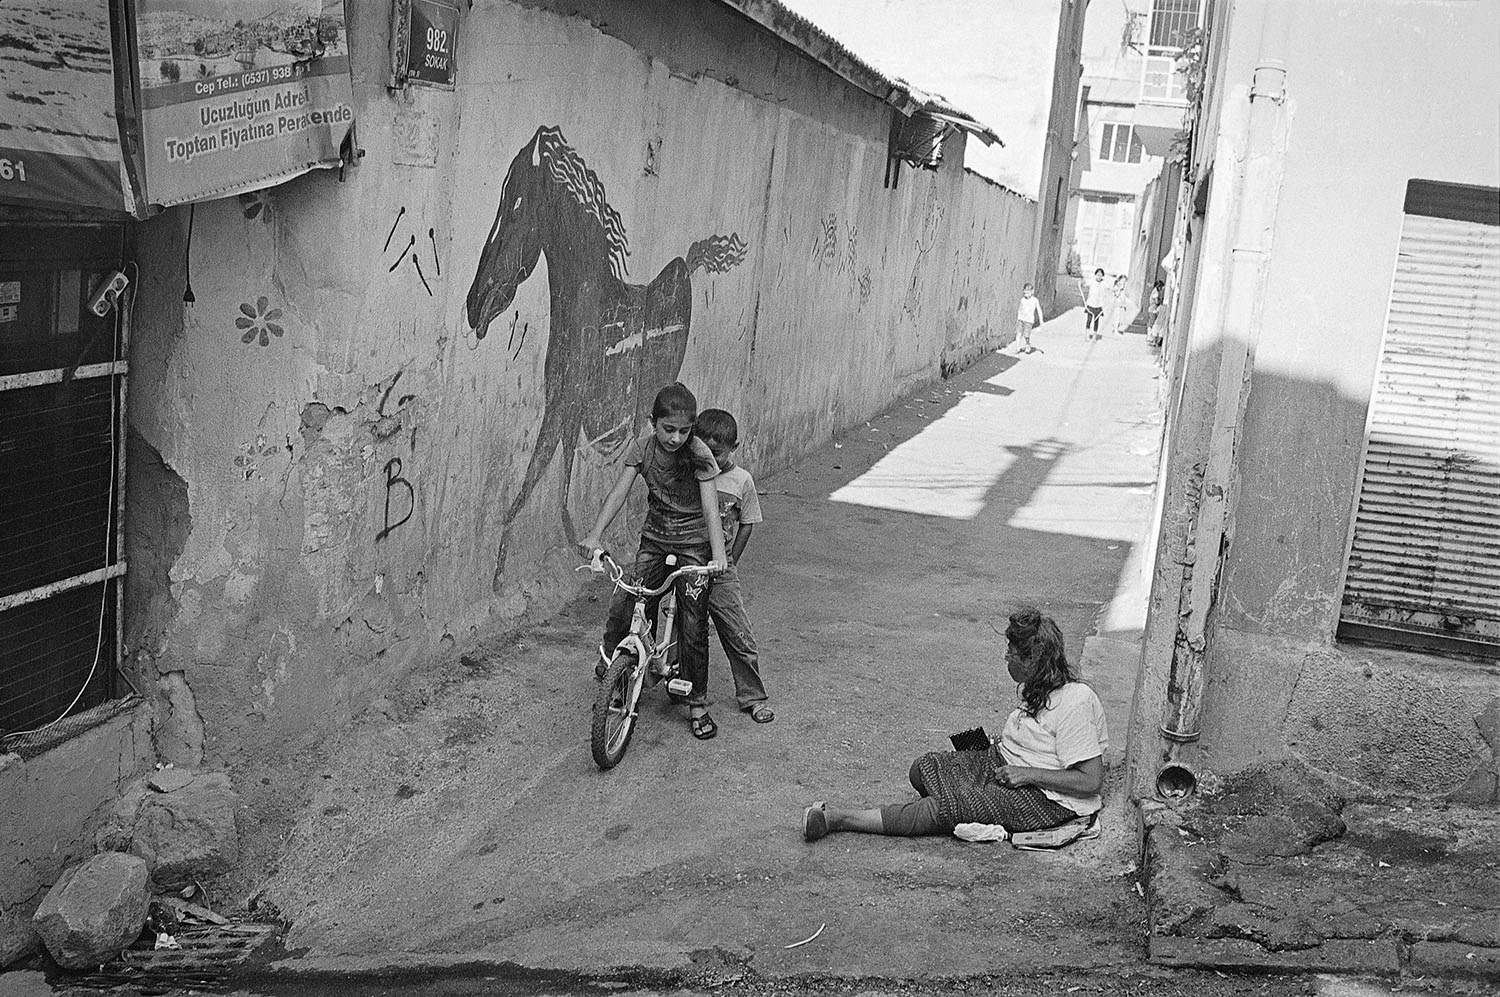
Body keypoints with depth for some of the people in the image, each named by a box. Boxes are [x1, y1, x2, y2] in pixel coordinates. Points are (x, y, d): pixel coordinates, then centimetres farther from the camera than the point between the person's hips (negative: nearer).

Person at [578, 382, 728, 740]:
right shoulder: (643, 448, -7)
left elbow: (710, 508, -24)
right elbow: (619, 492, -11)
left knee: (693, 626, -4)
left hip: (693, 543, -3)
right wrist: (595, 535, -21)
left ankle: (698, 705, 10)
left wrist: (718, 556, -35)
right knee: (624, 607, -9)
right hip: (654, 539, 3)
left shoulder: (699, 454, -18)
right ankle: (609, 657, 21)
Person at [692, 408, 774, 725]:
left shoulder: (741, 480, -4)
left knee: (740, 637, 0)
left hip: (720, 570, -1)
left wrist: (728, 563, 3)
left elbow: (746, 525, 4)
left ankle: (752, 697, 14)